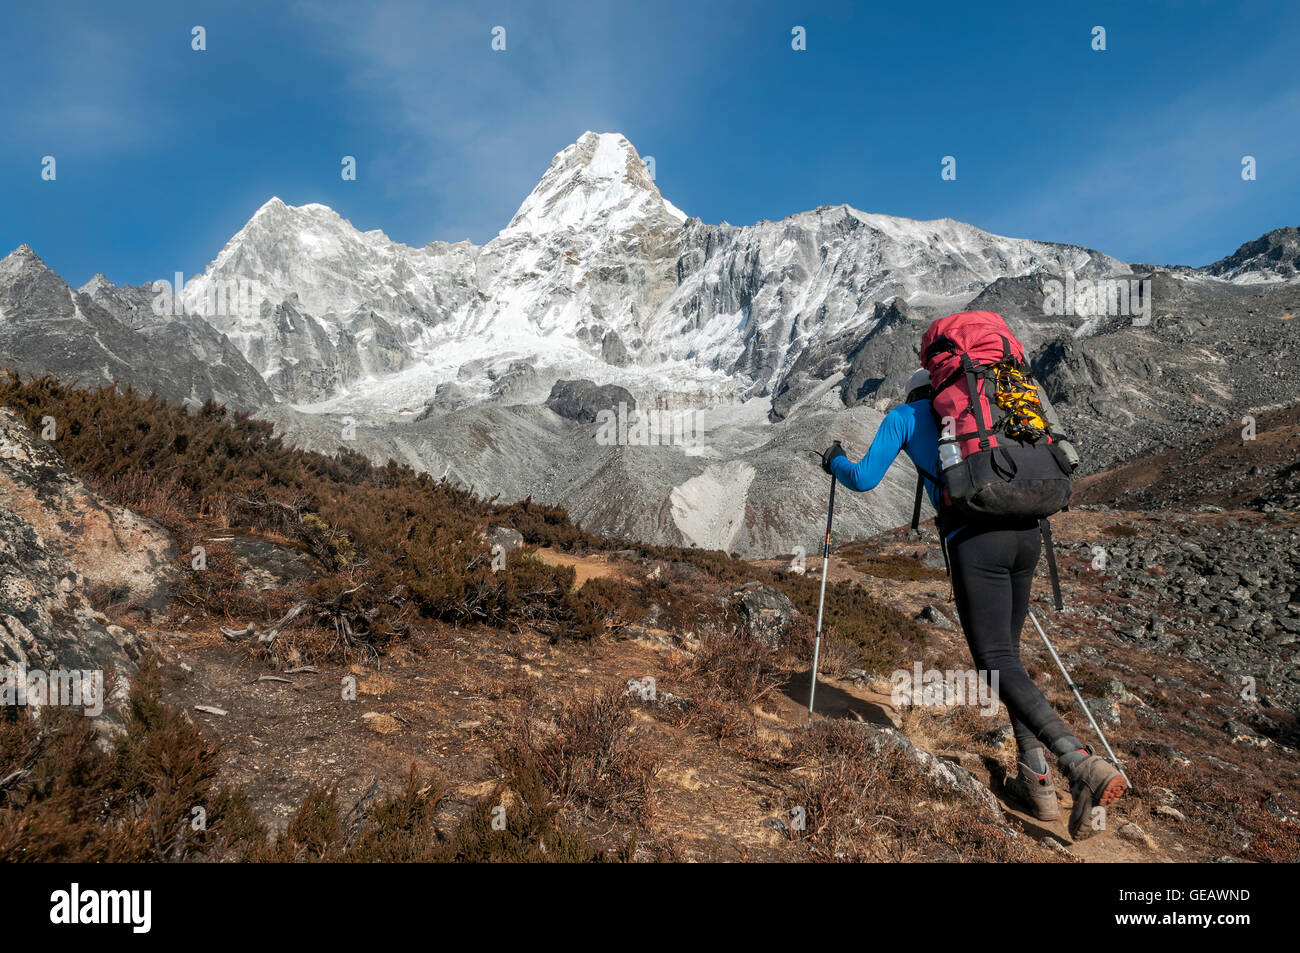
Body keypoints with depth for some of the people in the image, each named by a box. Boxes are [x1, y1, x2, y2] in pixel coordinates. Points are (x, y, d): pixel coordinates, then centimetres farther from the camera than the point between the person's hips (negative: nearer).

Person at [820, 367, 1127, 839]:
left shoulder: (903, 416, 15)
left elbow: (864, 479, 10)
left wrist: (835, 463, 30)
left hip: (975, 539, -6)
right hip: (1025, 533, 6)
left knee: (997, 662, -6)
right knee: (1007, 651, 17)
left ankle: (1083, 765, -24)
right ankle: (1037, 781, 15)